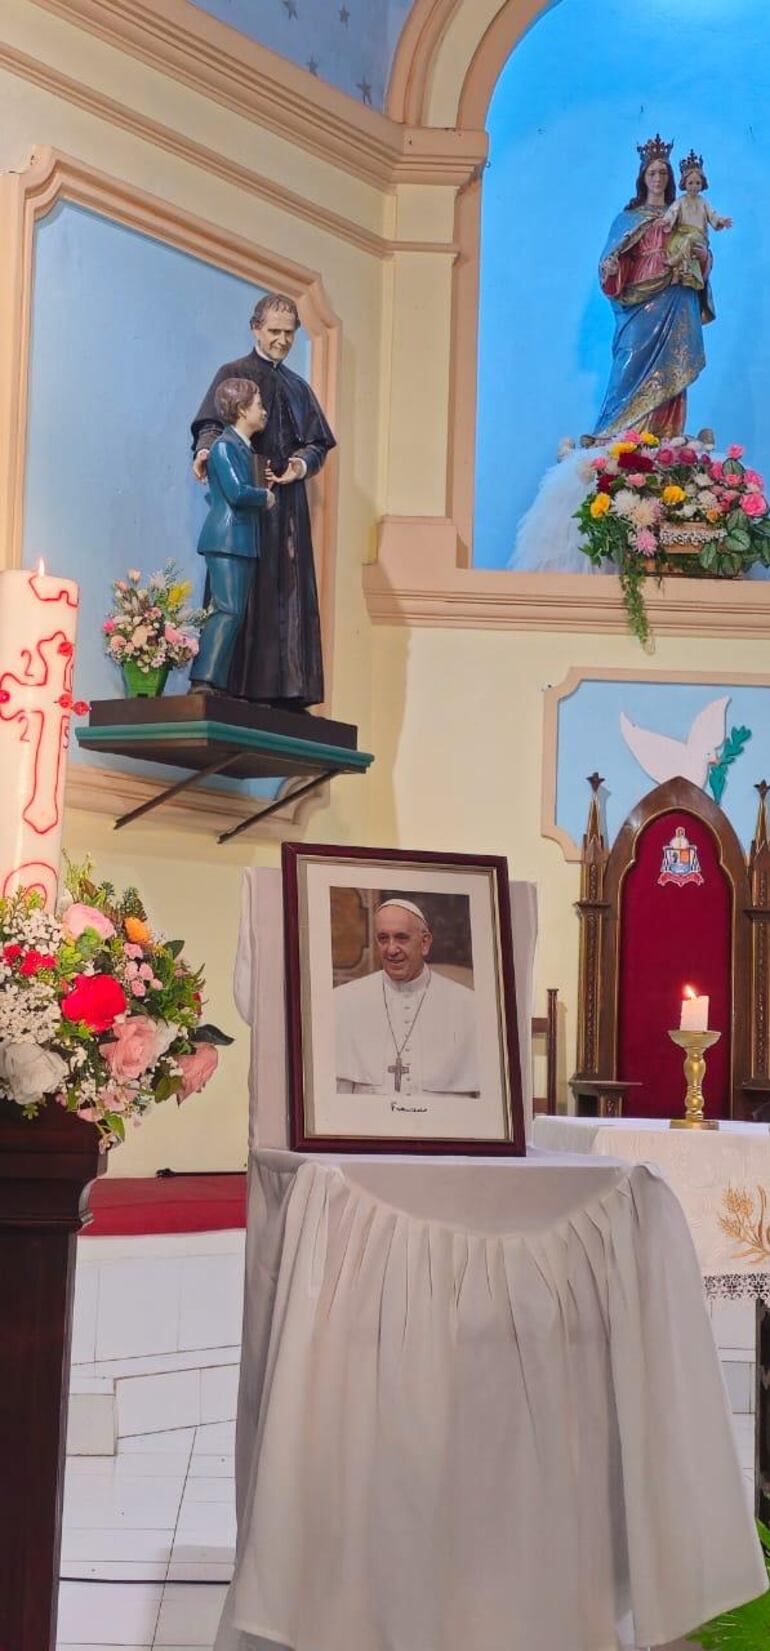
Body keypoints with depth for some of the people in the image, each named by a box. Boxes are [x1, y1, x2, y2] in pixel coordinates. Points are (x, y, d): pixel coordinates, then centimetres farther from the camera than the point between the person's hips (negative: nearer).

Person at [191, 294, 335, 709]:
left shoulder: (299, 387, 21)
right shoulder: (233, 374, 6)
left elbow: (318, 444, 14)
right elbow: (210, 425, -7)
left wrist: (300, 465, -8)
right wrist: (205, 451, -29)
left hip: (288, 503, 5)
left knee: (288, 593, 0)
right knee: (243, 593, -9)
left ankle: (286, 687, -1)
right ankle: (238, 686, -11)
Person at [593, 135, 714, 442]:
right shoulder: (628, 218, 11)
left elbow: (701, 254, 19)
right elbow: (613, 260, 6)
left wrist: (703, 255, -5)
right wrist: (609, 268, -17)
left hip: (675, 305, 2)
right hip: (640, 303, -2)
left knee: (669, 371, -3)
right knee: (634, 367, -12)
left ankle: (665, 438, -3)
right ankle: (623, 438, -12)